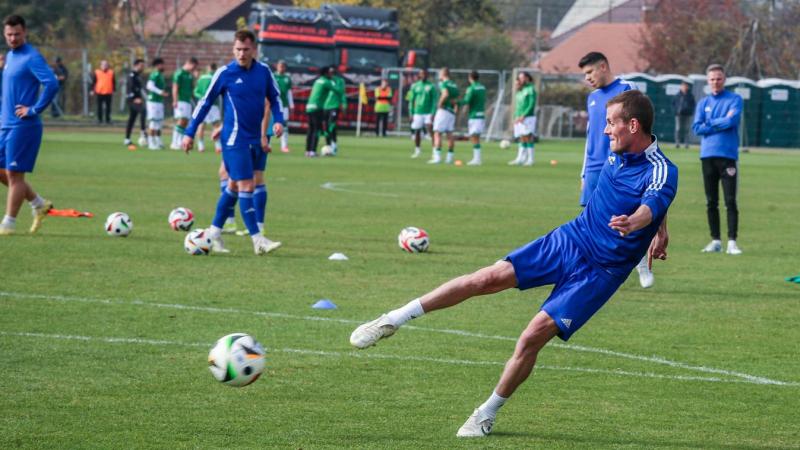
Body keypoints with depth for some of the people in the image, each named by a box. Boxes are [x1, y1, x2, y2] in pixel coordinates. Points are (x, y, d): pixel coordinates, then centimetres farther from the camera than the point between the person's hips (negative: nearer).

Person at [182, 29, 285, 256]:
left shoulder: (264, 71, 3)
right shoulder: (225, 73, -8)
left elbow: (275, 98, 16)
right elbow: (205, 102, -1)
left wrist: (279, 120, -2)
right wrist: (190, 133, -2)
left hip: (256, 139, 5)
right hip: (235, 140, -5)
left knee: (235, 186, 13)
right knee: (247, 186, -9)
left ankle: (215, 231, 26)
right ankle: (258, 241, -9)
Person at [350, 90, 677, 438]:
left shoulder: (662, 172, -21)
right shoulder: (618, 153, 2)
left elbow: (651, 206, -43)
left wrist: (632, 223, -64)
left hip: (601, 271, -6)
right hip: (571, 238, 6)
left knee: (533, 337, -14)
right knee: (489, 278, -7)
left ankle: (488, 414, 7)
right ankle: (393, 320, 2)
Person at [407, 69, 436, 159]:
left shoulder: (431, 86, 0)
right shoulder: (415, 86, 7)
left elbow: (434, 101, -3)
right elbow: (411, 100, 10)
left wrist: (433, 113, -12)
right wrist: (411, 113, 5)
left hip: (428, 113, -3)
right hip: (418, 113, 3)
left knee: (430, 130, -17)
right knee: (417, 132, 9)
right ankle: (417, 150, 26)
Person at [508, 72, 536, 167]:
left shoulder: (530, 89, -6)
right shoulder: (519, 91, 18)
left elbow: (532, 104, -13)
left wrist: (523, 116, -19)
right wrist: (516, 117, 7)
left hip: (528, 118, -7)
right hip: (519, 119, 7)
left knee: (528, 138, -9)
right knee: (522, 140, 4)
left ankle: (530, 159, -9)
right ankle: (520, 159, 1)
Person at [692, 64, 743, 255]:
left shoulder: (734, 99, 4)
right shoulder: (703, 103, 14)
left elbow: (731, 121, -13)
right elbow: (697, 128, 1)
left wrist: (710, 123, -1)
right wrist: (721, 123, -5)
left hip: (728, 155, -4)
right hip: (708, 155, 4)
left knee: (730, 201, -8)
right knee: (711, 202, 6)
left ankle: (732, 241, -8)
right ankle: (715, 241, 12)